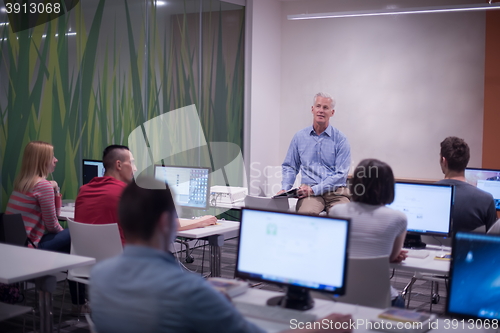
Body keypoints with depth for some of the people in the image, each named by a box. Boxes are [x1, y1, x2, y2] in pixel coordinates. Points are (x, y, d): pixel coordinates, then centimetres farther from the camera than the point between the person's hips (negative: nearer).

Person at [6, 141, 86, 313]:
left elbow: (54, 214, 16)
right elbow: (51, 225, -11)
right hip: (28, 246, -9)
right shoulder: (43, 185, -15)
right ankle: (79, 303, 15)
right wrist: (64, 232, 10)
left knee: (68, 236, 21)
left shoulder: (21, 182, 13)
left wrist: (55, 191, 3)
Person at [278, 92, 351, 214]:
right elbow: (290, 167, 19)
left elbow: (341, 174, -4)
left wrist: (314, 189, -14)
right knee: (307, 213, -35)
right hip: (309, 191, 0)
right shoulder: (299, 137, 12)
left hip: (335, 191, 0)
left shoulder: (340, 139, 2)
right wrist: (285, 189, 0)